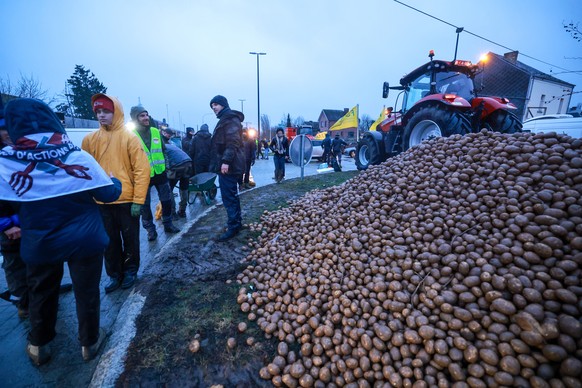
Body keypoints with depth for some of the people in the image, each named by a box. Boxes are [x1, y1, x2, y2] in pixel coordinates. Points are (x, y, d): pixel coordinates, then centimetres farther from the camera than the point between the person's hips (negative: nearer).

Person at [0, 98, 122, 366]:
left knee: (41, 294, 25)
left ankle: (39, 346, 44)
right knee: (86, 292, 16)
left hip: (38, 245, 2)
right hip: (85, 241, -2)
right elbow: (110, 194, -13)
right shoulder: (78, 157, -17)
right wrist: (115, 180, 7)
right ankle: (89, 343, 34)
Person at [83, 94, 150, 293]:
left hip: (127, 201, -3)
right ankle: (114, 274, 31)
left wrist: (138, 200, -14)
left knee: (130, 239, 11)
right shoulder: (90, 139, 5)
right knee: (110, 241, 14)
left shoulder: (129, 137, -6)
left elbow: (142, 170, -10)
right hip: (101, 202, 4)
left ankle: (130, 271, 31)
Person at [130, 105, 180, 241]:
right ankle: (150, 229, 21)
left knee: (167, 200, 12)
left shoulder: (155, 131, 5)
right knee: (145, 205, 6)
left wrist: (166, 165, 10)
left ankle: (168, 224, 28)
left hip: (160, 172, 4)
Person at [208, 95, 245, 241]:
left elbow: (233, 142, -22)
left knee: (228, 196, -8)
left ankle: (233, 226, -1)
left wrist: (226, 161, -28)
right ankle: (236, 222, 25)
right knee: (232, 195, 15)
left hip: (228, 165, -11)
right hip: (228, 165, 11)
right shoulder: (225, 119, 23)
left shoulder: (231, 119, -10)